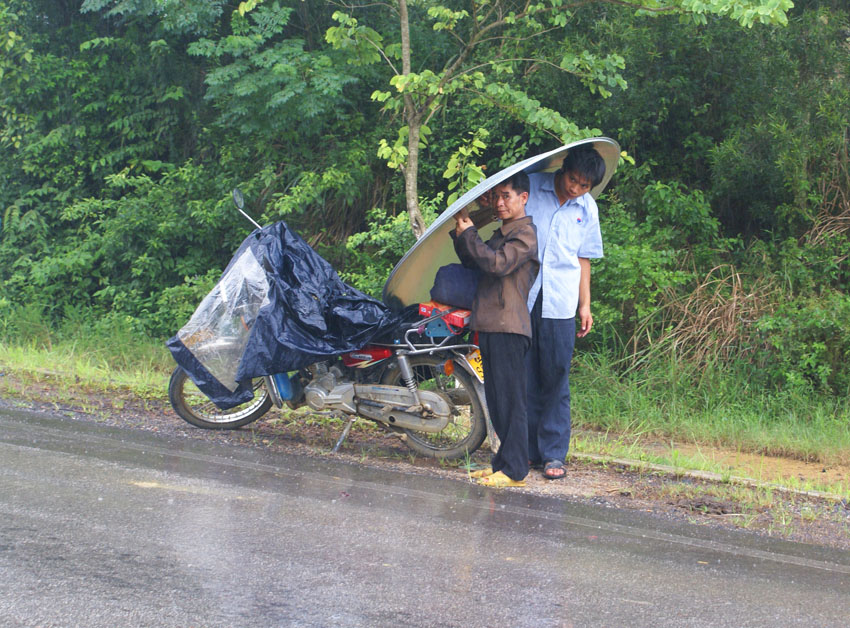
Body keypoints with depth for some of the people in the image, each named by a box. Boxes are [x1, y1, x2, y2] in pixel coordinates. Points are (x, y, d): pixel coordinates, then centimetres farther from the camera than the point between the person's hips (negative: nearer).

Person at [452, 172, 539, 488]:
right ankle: (503, 462, 19)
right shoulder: (501, 233, 21)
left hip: (509, 326, -9)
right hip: (489, 325, 9)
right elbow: (472, 261, 24)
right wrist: (461, 235, 8)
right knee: (496, 400, 12)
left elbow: (499, 263, -21)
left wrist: (469, 234, -12)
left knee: (510, 399, -8)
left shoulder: (526, 233, -8)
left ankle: (514, 470, -7)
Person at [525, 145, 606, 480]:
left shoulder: (587, 209, 11)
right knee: (524, 376, 2)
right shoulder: (530, 187, 2)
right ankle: (527, 449, 10)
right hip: (520, 297, -1)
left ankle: (553, 453, 3)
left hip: (559, 303, 1)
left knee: (556, 377, -2)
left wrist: (585, 305, 14)